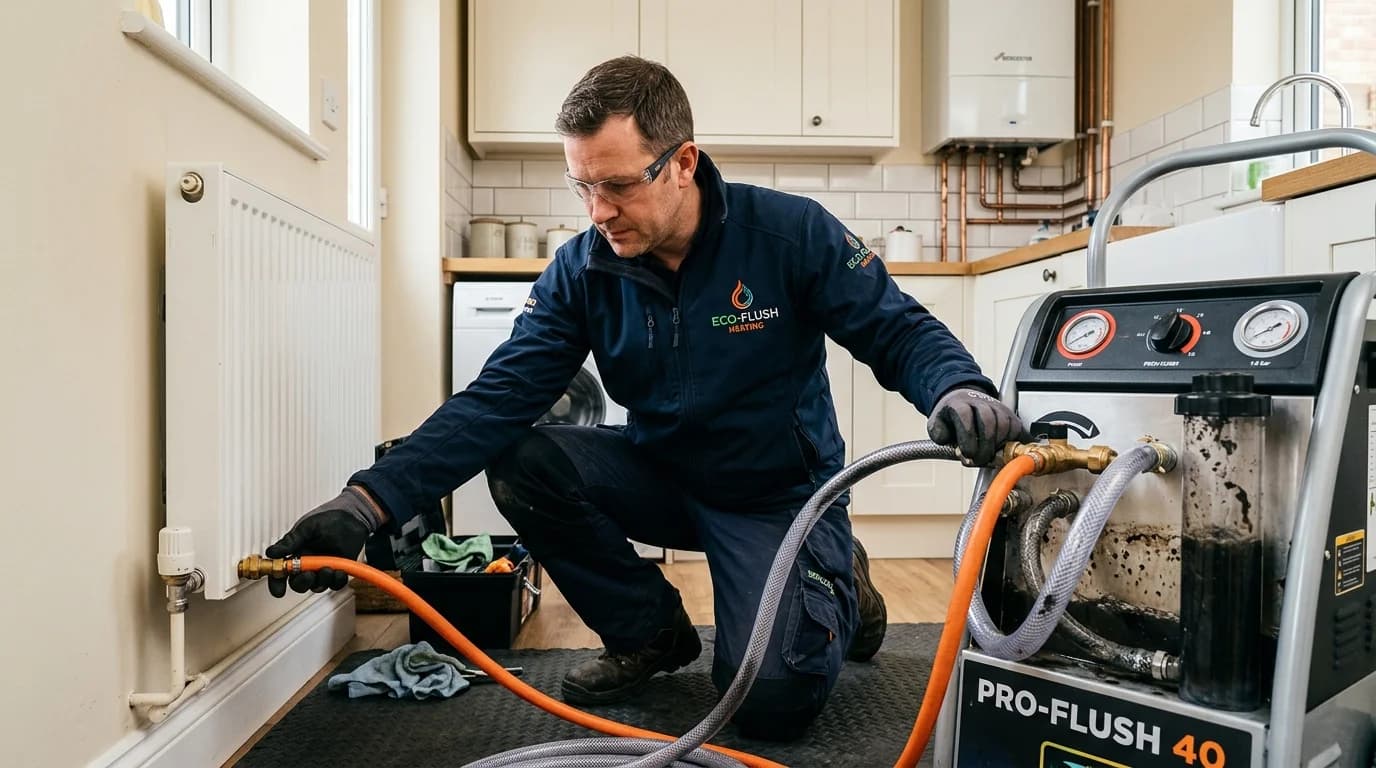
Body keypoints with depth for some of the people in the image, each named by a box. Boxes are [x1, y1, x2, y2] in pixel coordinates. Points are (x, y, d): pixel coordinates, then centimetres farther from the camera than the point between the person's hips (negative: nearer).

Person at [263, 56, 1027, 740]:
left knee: (768, 700, -20)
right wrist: (368, 502, -29)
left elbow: (900, 332, -13)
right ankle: (651, 633, 2)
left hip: (781, 491, -3)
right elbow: (496, 400, -17)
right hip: (662, 474, 4)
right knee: (519, 459, -20)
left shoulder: (790, 232, -19)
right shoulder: (581, 271, -10)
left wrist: (958, 389, -38)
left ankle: (839, 586, 17)